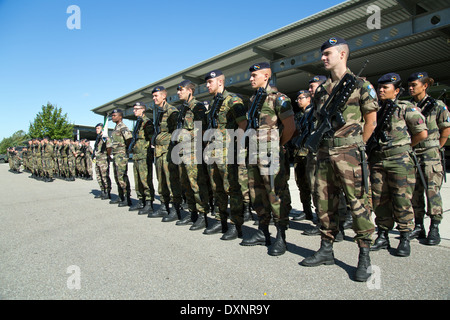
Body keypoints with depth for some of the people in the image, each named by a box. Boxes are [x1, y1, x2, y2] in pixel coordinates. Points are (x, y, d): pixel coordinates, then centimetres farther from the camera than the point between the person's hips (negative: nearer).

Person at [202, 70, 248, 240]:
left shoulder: (233, 100, -6)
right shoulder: (213, 102, 21)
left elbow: (243, 126, -12)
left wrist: (235, 145, -14)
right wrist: (209, 144, 19)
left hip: (226, 152, -9)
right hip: (212, 152, 9)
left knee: (232, 189, -5)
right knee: (217, 189, 13)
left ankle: (236, 226, 2)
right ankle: (221, 221, 24)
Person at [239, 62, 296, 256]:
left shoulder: (277, 98, -6)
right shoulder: (253, 99, 19)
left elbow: (290, 126, -10)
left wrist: (278, 144, 1)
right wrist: (251, 148, 15)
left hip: (270, 155, -8)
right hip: (254, 155, 9)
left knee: (276, 195, -5)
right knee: (257, 194, 12)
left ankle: (281, 238, 5)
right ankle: (262, 233, 25)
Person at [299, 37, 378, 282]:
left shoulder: (360, 85, 0)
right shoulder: (321, 89, 16)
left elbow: (371, 121, 1)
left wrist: (355, 146, 1)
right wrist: (315, 138, 9)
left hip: (348, 153, -6)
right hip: (324, 153, 6)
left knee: (358, 203, -3)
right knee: (325, 202, 9)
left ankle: (364, 257, 9)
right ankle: (326, 250, 22)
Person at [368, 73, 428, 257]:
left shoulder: (406, 108, 0)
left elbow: (422, 133, -2)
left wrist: (404, 146, 5)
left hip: (399, 160, -5)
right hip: (377, 160, 5)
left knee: (401, 200, -2)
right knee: (379, 200, 7)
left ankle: (405, 239, 11)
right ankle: (383, 237, 18)